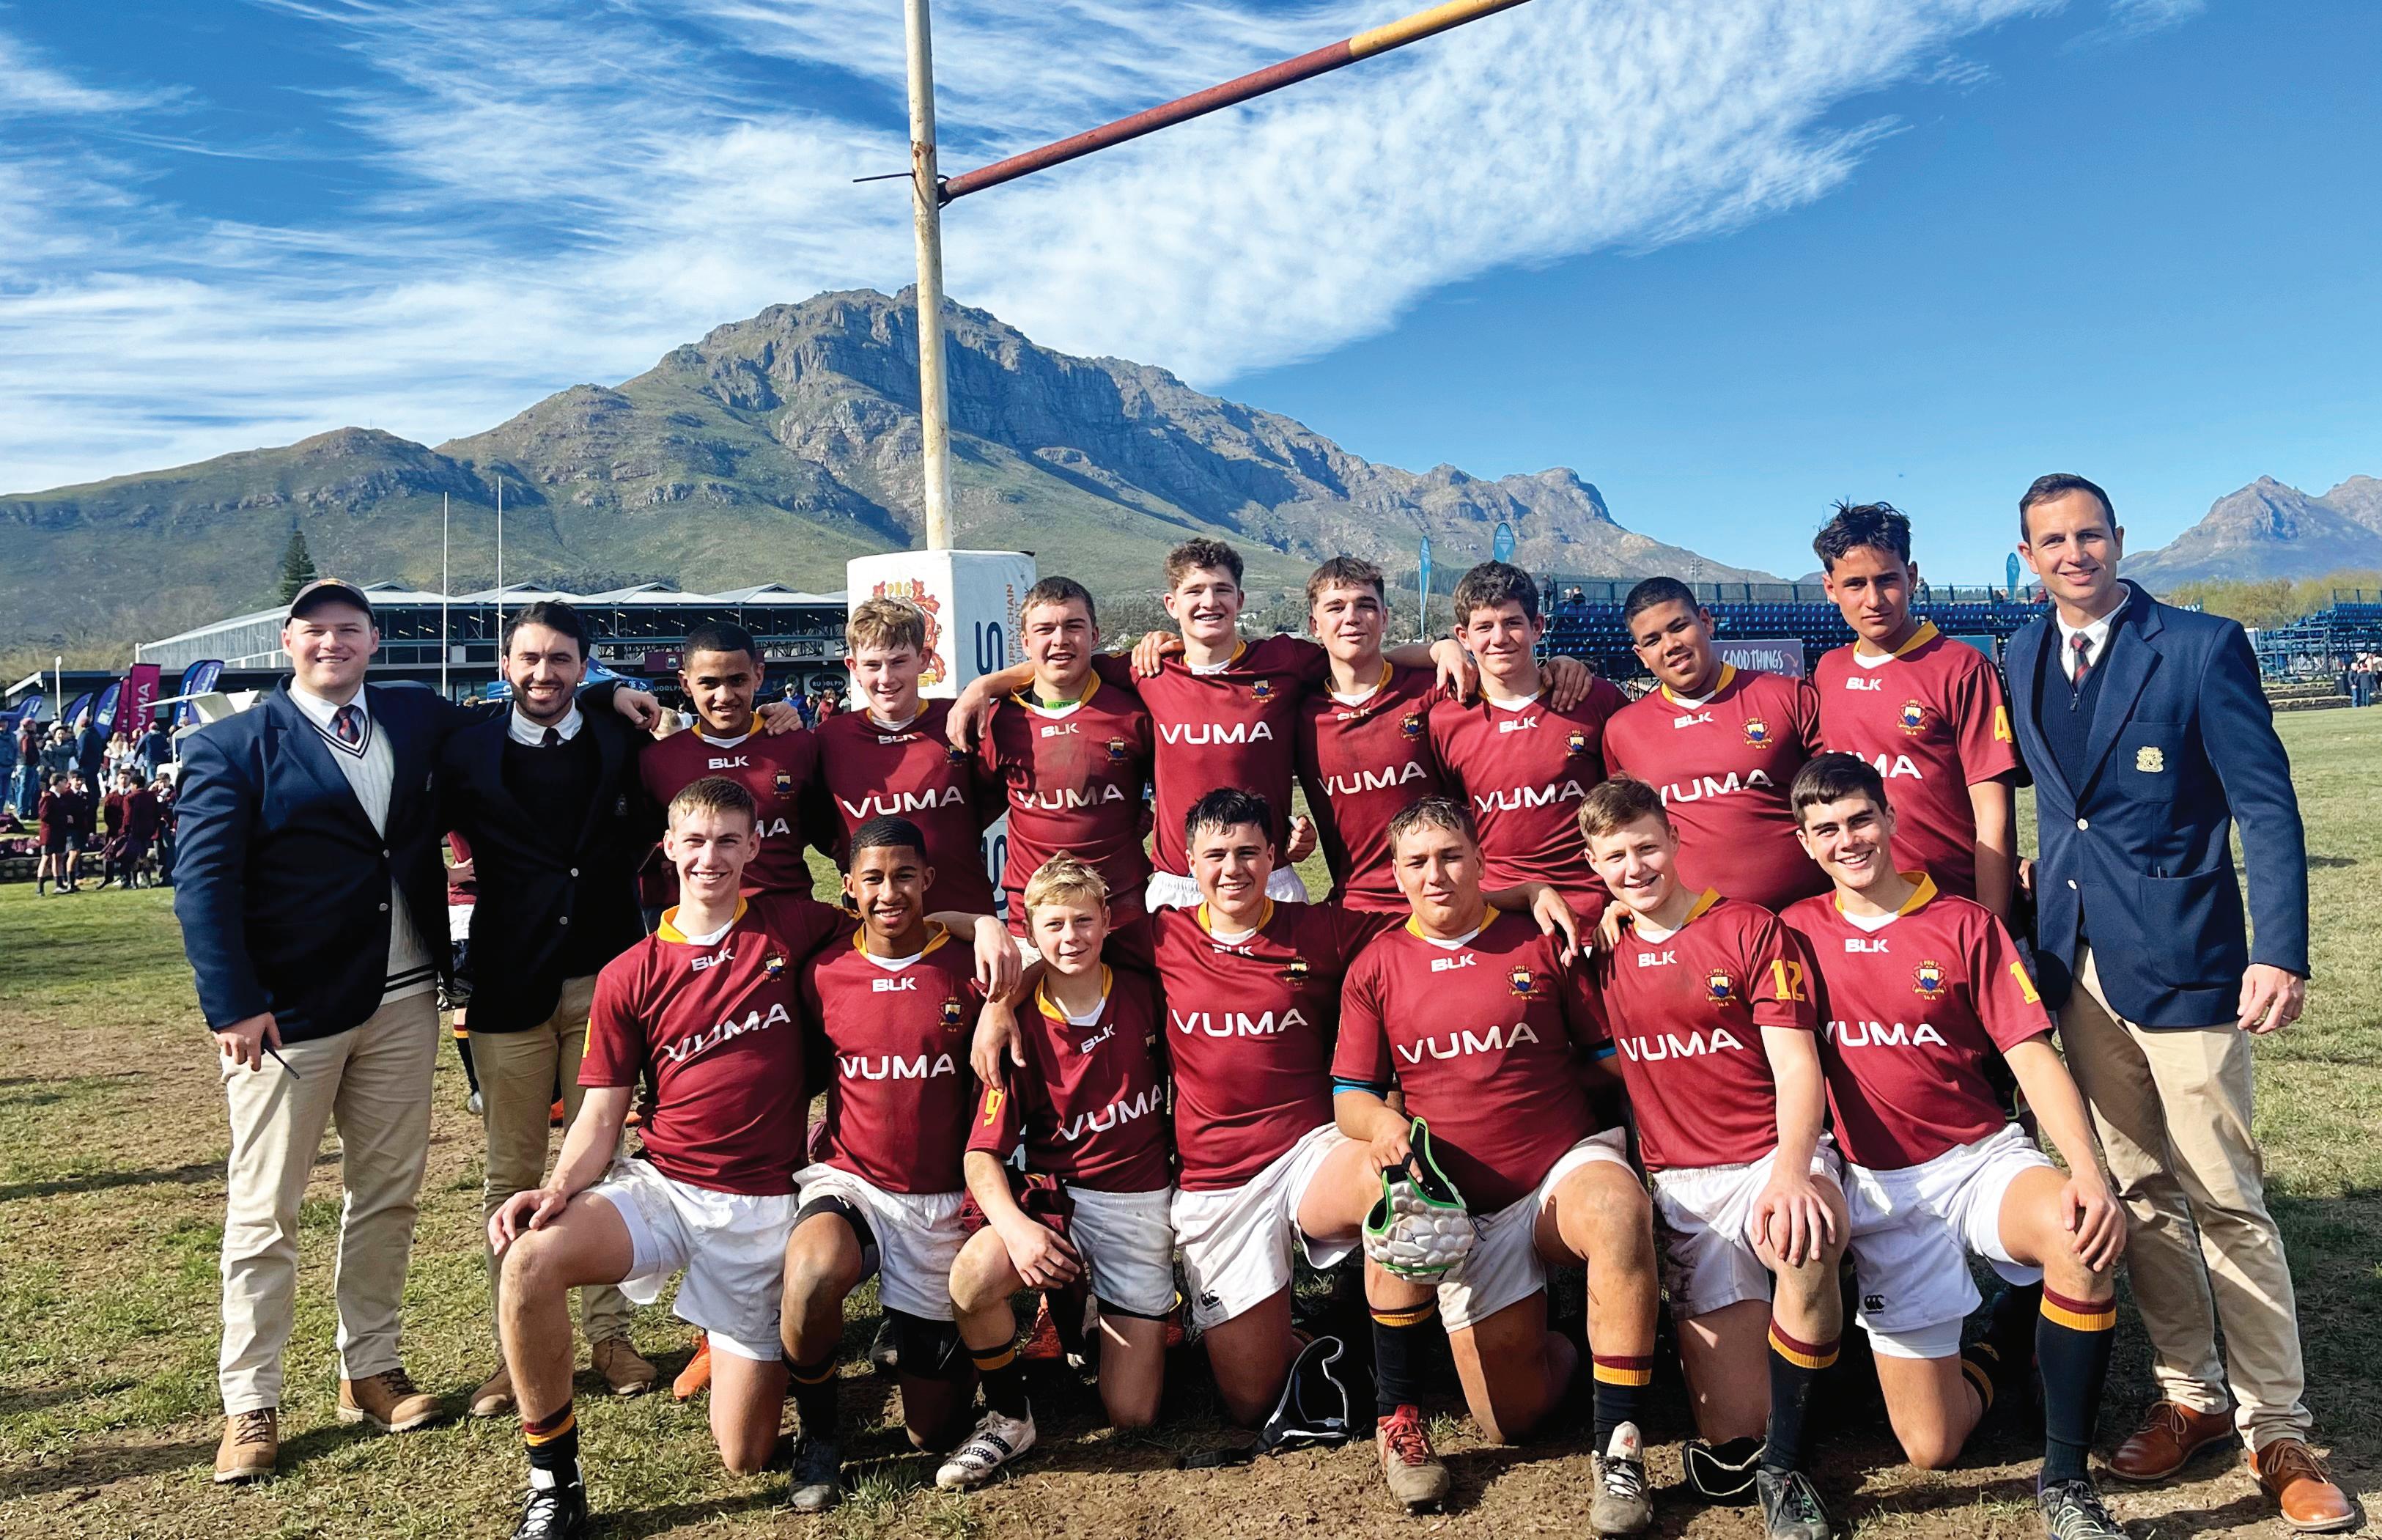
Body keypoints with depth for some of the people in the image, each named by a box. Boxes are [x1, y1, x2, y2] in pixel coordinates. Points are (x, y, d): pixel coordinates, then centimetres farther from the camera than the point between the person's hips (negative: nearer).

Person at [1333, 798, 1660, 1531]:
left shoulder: (1542, 943, 2)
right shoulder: (1376, 969, 4)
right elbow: (1348, 1098, 3)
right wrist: (1382, 1121, -19)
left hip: (1567, 1170, -1)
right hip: (1466, 1209, 1)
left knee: (1618, 1208, -37)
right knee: (1511, 1417, -10)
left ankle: (1618, 1447, -24)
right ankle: (1553, 1349, 26)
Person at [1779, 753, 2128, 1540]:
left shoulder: (1964, 924, -3)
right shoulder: (1799, 932, 1)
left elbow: (2033, 1056, -8)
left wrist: (2089, 1172, -23)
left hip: (1982, 1157, -1)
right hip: (1880, 1187, 1)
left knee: (2082, 1236, -37)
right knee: (1932, 1447, -5)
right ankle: (2011, 1335, 29)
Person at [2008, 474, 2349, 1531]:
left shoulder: (2203, 647, -7)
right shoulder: (2025, 657, 8)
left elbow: (2268, 806, -10)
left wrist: (2279, 953, -18)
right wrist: (2037, 881, 7)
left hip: (2181, 958, -5)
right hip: (2078, 959, 5)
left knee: (2226, 1200, 1)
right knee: (2139, 1192, 12)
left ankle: (2276, 1427, 15)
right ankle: (2189, 1396, 26)